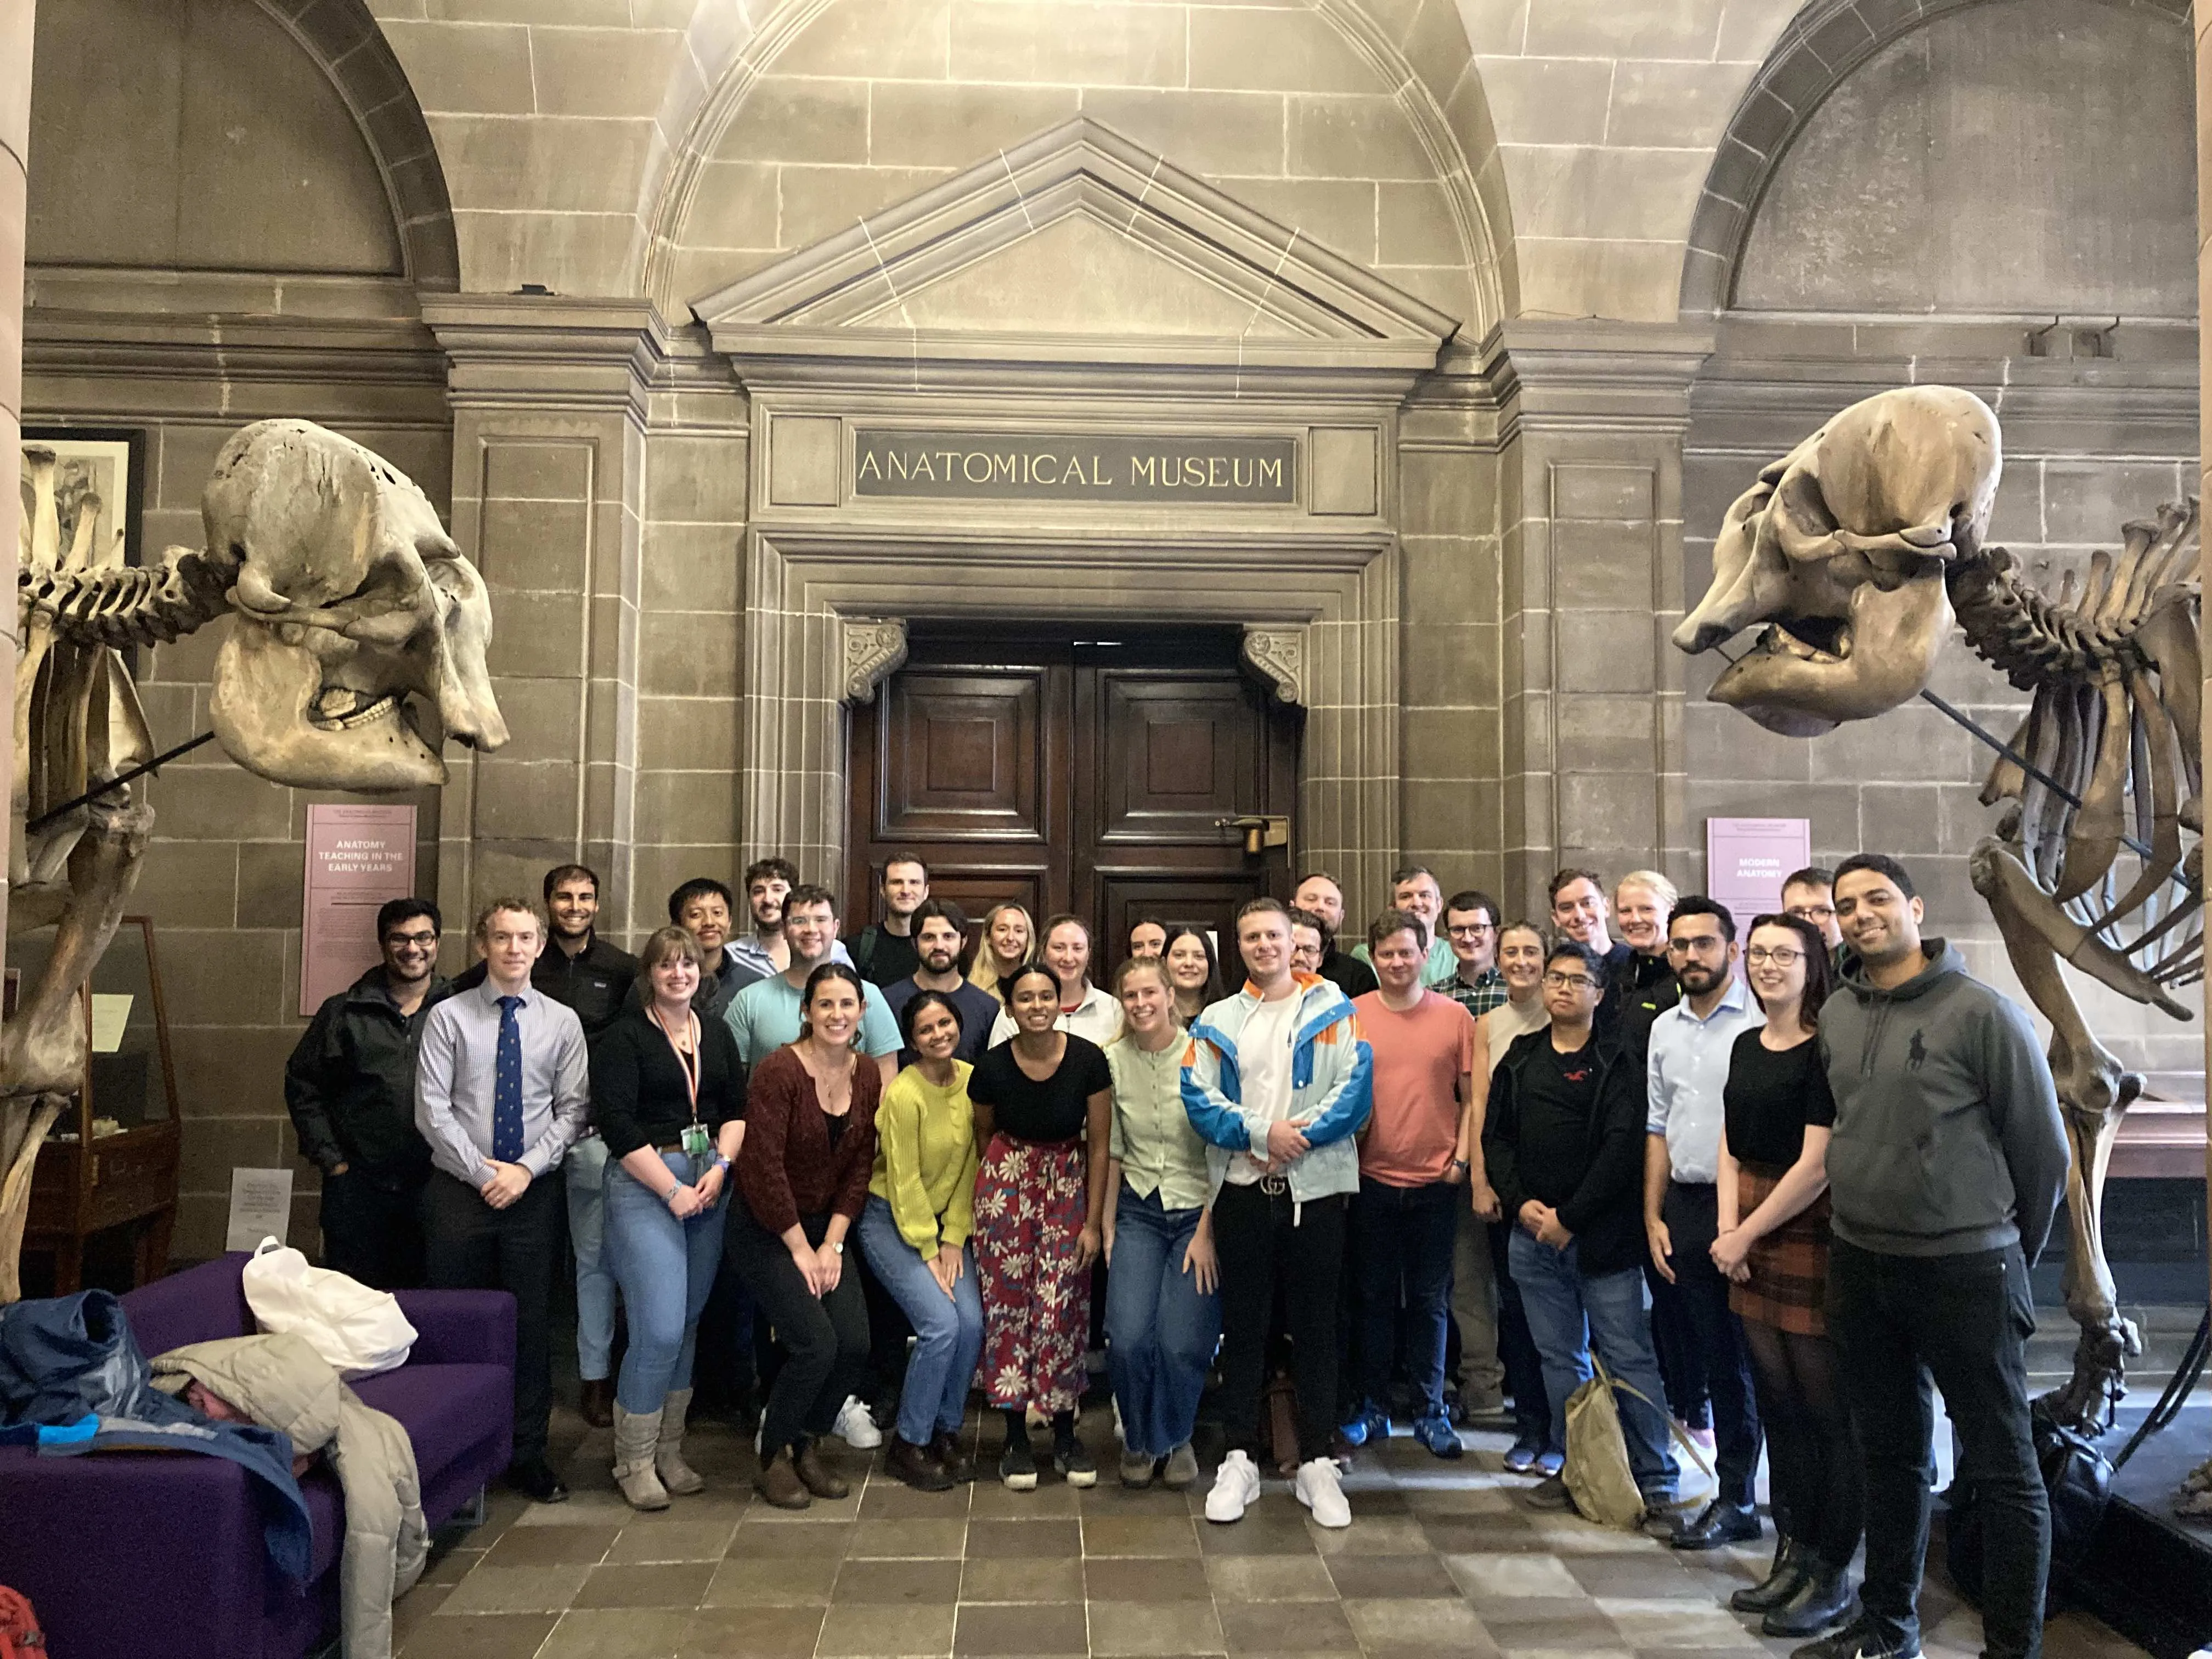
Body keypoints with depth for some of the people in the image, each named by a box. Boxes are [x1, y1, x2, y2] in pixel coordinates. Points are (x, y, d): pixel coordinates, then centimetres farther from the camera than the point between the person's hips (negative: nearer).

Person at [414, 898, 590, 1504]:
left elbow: (572, 1110, 2)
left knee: (532, 1323, 5)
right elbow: (432, 1109, -5)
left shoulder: (562, 1022, 4)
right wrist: (482, 1173, -10)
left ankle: (527, 1454, 17)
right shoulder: (448, 1017, 0)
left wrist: (526, 1168, -10)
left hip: (534, 1190, 1)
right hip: (458, 1189, -1)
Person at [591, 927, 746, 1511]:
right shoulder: (623, 1036, -4)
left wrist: (720, 1168, -6)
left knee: (689, 1324, 9)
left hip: (708, 1184, 5)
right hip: (643, 1184, -5)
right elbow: (616, 1123, -11)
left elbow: (737, 1109, 12)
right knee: (659, 1329, -9)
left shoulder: (717, 1035, 14)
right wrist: (673, 1190, -13)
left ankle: (668, 1452, 22)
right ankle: (634, 1461, 8)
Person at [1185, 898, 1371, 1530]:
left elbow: (1355, 1087, -7)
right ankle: (1240, 1460, 20)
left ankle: (1316, 1463, 19)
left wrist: (1302, 1134, -17)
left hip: (1317, 1187, -2)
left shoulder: (1332, 1008, 3)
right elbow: (1198, 1098, -2)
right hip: (1241, 1189, 2)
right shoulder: (1217, 1021, 9)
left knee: (1315, 1328, 7)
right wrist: (1261, 1131, -15)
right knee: (1243, 1328, 9)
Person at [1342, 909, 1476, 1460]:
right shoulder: (1352, 1015, 0)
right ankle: (1373, 1408, 21)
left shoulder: (1455, 1016, 1)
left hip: (1437, 1181, 0)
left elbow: (1471, 1097, 5)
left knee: (1430, 1299, 8)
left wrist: (1461, 1158, -3)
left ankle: (1431, 1412, 19)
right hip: (1372, 1180, 0)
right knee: (1375, 1296, 10)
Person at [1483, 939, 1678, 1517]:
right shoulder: (1520, 1059, 11)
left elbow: (1623, 1146, -12)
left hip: (1601, 1234, -4)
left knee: (1628, 1356, -1)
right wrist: (1521, 1203, -4)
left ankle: (1655, 1477, 9)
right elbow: (1495, 1136, 10)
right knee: (1560, 1359, 12)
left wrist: (1570, 1219, -13)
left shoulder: (1616, 1062, -4)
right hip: (1532, 1233, 5)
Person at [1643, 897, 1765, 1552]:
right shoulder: (1665, 1028, 13)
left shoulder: (1760, 1019, -9)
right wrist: (1653, 1216, 13)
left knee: (1761, 1358, 0)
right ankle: (1735, 1496, 22)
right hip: (1687, 1208, 6)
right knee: (1717, 1361, 12)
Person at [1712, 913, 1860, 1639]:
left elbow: (1817, 1165, -14)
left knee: (1827, 1409, 1)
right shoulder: (1746, 1047, 12)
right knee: (1778, 1402, 12)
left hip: (1810, 1233, -7)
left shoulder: (1826, 1049, -11)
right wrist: (1727, 1232, -1)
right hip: (1750, 1238, 7)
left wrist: (1747, 1234, -7)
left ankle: (1833, 1573, 13)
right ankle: (1794, 1553, 24)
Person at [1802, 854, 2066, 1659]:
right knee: (1891, 1457, 18)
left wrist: (2013, 1254, 4)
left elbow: (2042, 1145, -4)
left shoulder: (1981, 1011, -11)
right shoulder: (1835, 1016, 5)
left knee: (2002, 1470, 5)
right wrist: (1868, 1220, 14)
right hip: (1859, 1269, 6)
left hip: (1966, 1273, -5)